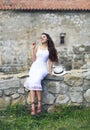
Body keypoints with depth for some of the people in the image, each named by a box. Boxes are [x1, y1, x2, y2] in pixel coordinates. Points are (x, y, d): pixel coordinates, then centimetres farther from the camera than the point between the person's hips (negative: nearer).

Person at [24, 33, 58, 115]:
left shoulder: (50, 49, 11)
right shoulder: (37, 48, 16)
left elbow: (50, 60, 10)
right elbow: (34, 59, 11)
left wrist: (50, 70, 0)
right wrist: (33, 49, 5)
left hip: (43, 67, -2)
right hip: (35, 67, 2)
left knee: (36, 81, -34)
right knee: (32, 83, -27)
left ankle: (39, 104, -28)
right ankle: (33, 107, -34)